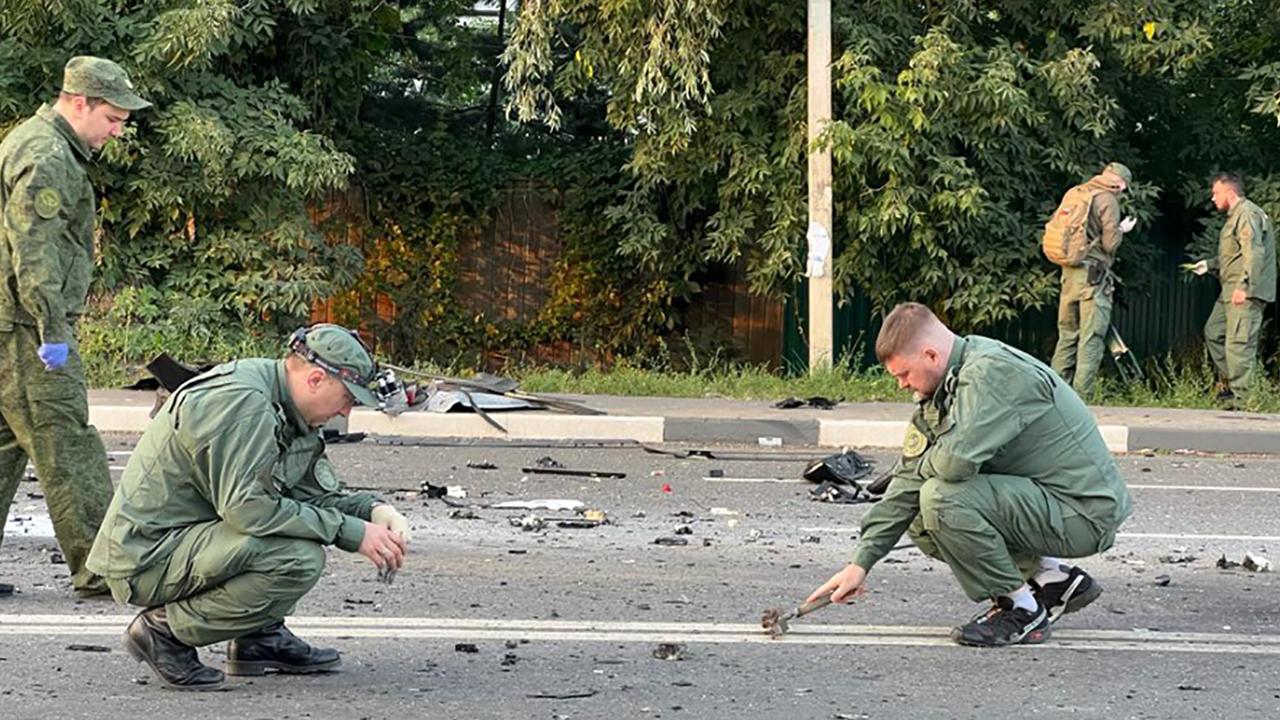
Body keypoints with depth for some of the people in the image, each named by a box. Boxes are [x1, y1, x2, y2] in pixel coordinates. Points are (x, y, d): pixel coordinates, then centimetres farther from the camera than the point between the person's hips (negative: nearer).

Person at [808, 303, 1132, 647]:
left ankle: (1023, 610, -7)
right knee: (921, 524, 11)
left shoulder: (994, 372, -22)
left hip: (1087, 513, -10)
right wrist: (861, 563, 4)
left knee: (942, 499, -24)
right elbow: (909, 478, 8)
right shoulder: (942, 390, 7)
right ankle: (1053, 578, 14)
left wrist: (924, 465, -9)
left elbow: (957, 460, -35)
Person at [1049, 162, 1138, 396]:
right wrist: (1121, 230, 8)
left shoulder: (1074, 194, 13)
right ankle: (1080, 396, -9)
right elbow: (1109, 243, -11)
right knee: (1091, 338, -5)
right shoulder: (1107, 200, -8)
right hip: (1093, 274, -7)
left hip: (1068, 272, 7)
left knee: (1067, 335, 13)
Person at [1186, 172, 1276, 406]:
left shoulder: (1247, 214, -12)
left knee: (1239, 342, -12)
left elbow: (1253, 253, -22)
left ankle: (1241, 397, -12)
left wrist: (1244, 286, -27)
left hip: (1245, 293, -11)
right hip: (1230, 291, 11)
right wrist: (1209, 264, 26)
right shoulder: (1235, 216, 22)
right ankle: (1231, 382, 20)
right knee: (1213, 332, 15)